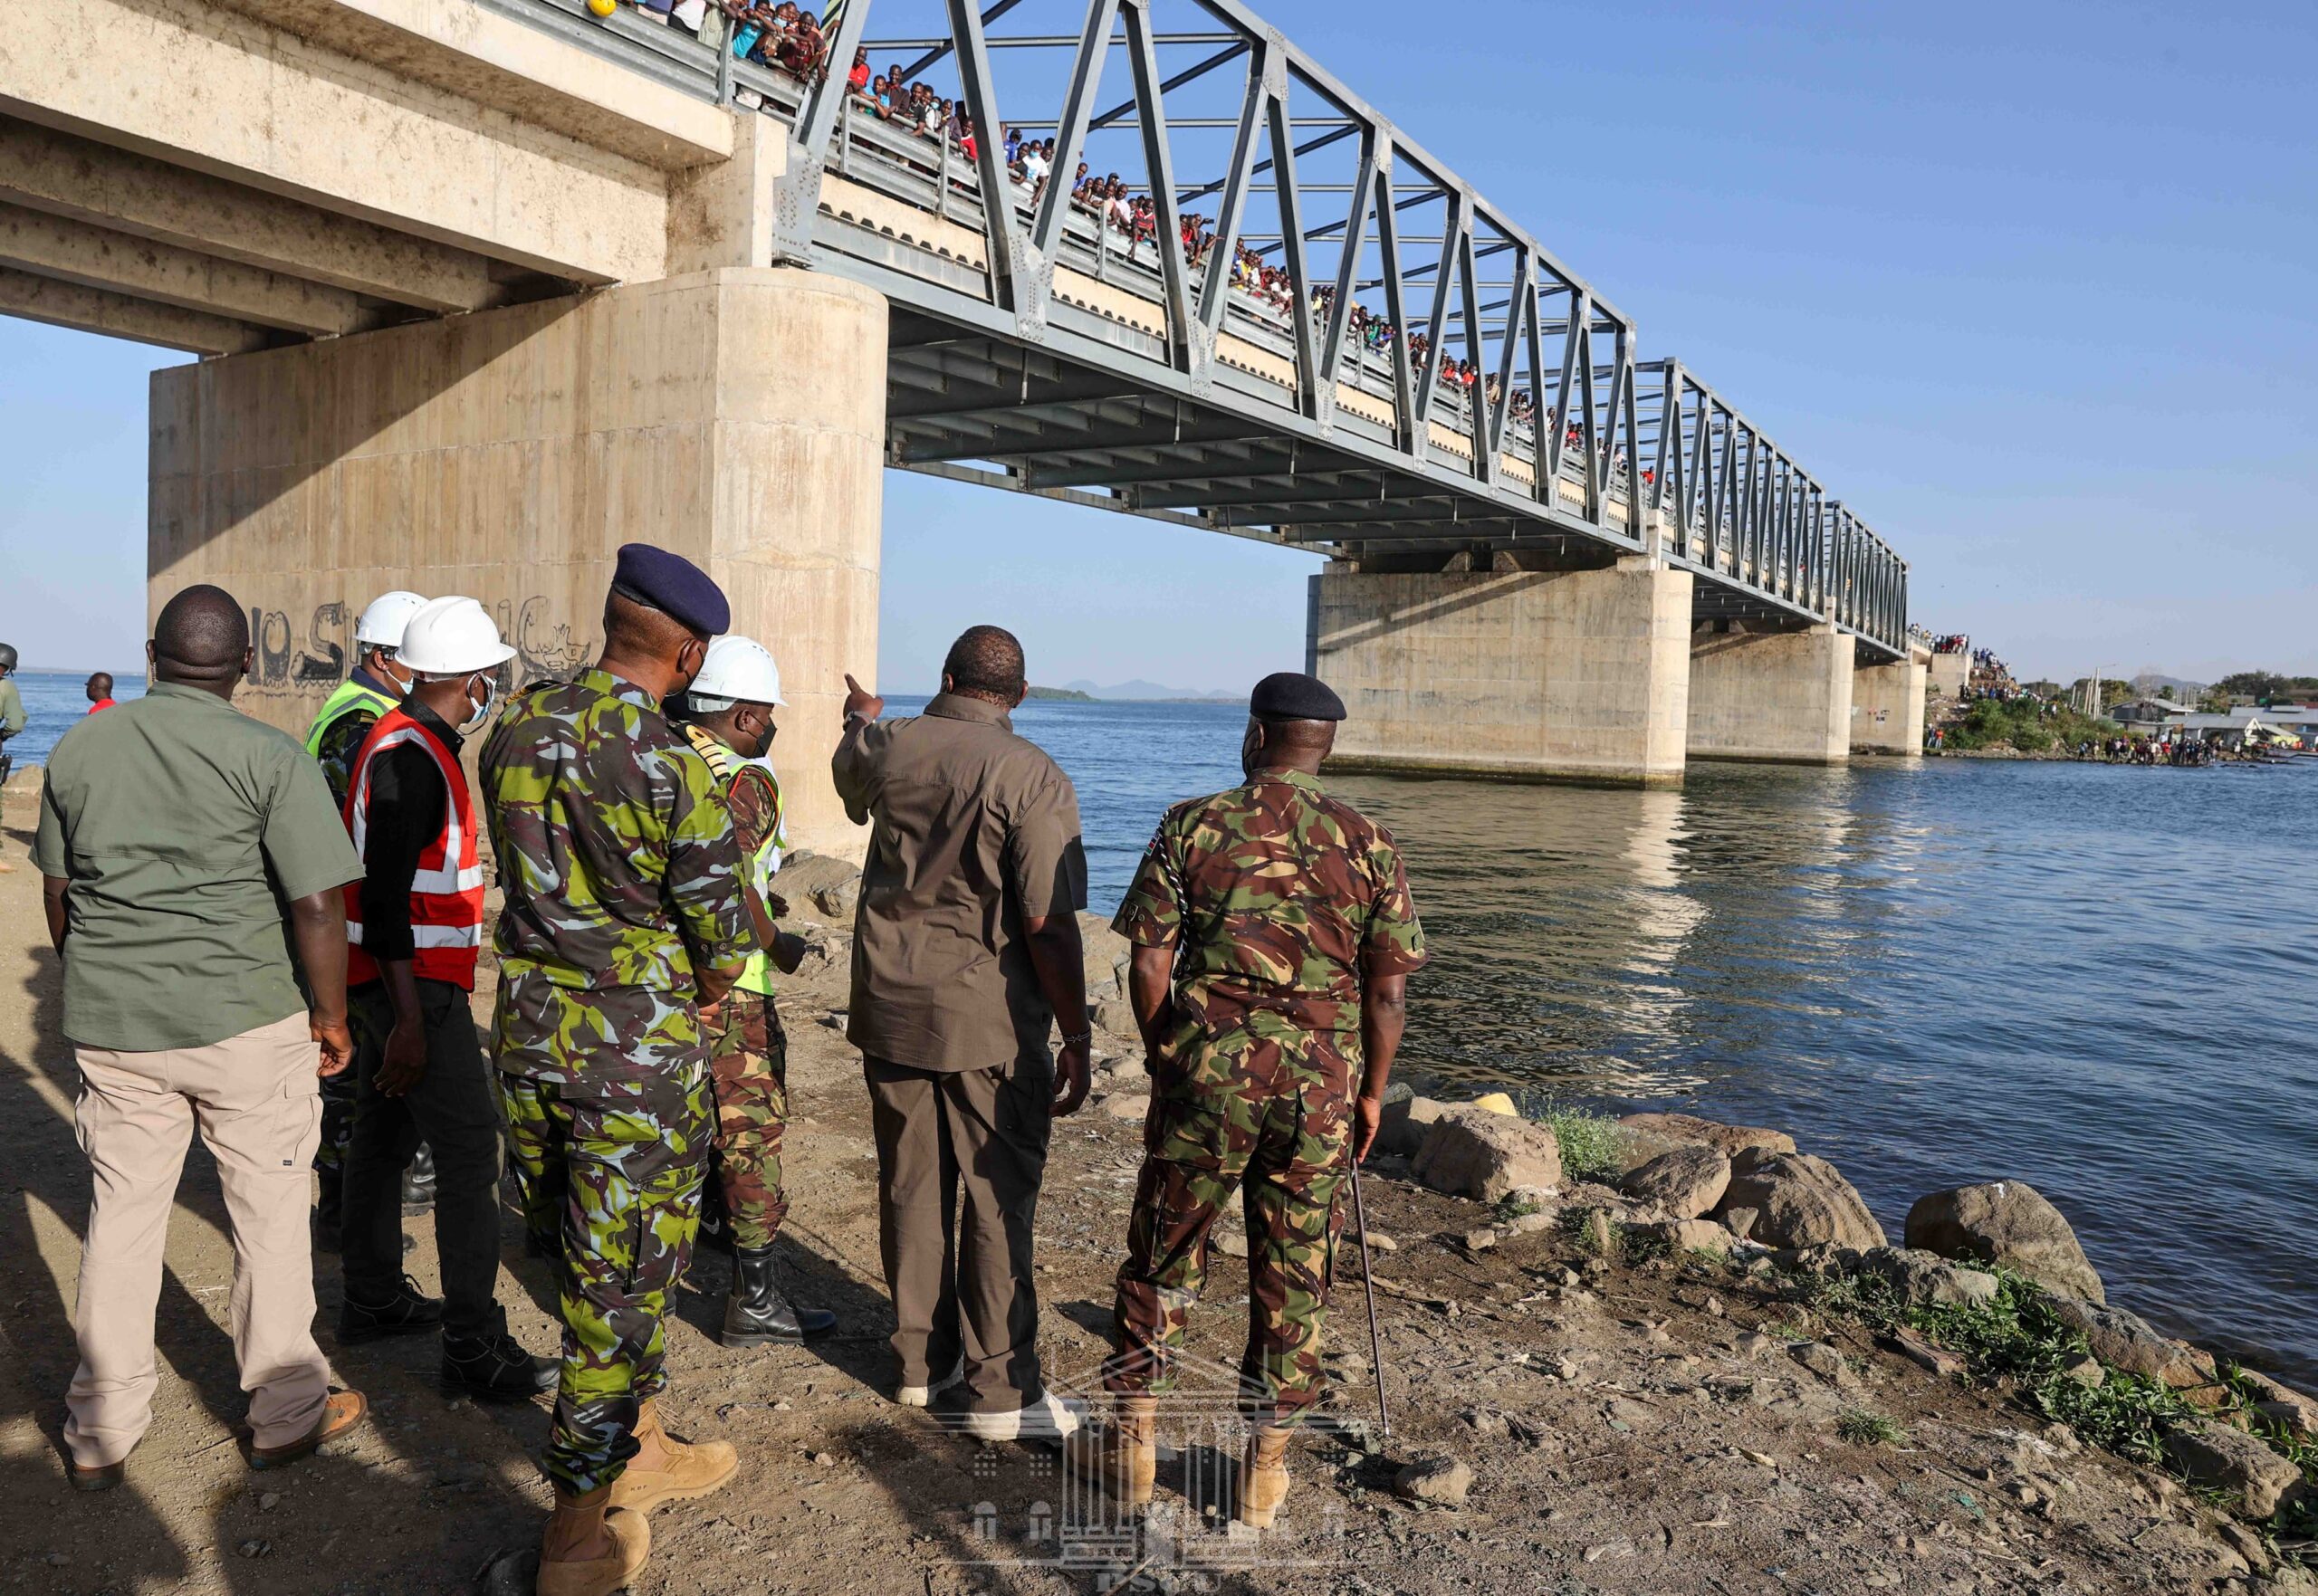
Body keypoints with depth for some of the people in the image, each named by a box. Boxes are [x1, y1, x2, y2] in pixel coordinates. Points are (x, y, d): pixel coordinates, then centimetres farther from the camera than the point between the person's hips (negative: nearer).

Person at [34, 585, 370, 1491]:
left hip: (111, 1027, 4)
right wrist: (332, 1018, -3)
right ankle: (285, 1415, 22)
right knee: (269, 1217, 9)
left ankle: (100, 1435, 26)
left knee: (120, 1218, 15)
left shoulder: (77, 751, 4)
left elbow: (58, 893, 14)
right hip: (245, 1021, -4)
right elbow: (317, 906, -15)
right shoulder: (269, 758, -12)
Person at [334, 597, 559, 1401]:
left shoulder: (400, 739, 12)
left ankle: (373, 1299, 33)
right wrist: (410, 1020, -24)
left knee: (383, 1133, 19)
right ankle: (473, 1349, -5)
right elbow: (386, 897, -24)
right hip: (411, 980, -11)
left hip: (390, 975, 11)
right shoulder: (412, 756, -20)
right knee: (470, 1147, -9)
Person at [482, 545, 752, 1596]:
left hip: (527, 1034, 7)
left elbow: (532, 878, 11)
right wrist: (709, 992, 8)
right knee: (620, 1284, 7)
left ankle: (636, 1450, 40)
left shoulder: (516, 728, 2)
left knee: (592, 1264, 21)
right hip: (637, 1050, -7)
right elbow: (724, 925, -14)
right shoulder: (671, 763, -19)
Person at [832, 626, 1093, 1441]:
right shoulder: (1035, 779, -14)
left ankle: (922, 1358, 30)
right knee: (998, 1201, 5)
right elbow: (1049, 928, -17)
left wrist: (861, 717, 52)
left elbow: (849, 769, 30)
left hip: (889, 1007, 5)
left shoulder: (888, 747, 2)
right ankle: (1000, 1390, 14)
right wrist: (1077, 1039, -9)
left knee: (912, 1188, 16)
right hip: (987, 1018, -5)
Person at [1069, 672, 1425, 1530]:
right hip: (1323, 1083, 2)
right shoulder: (1369, 843, 0)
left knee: (1162, 1261, 15)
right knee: (1293, 1280, 13)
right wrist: (1371, 1093, 11)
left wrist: (1166, 1059, 10)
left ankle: (1129, 1439, 28)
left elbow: (1148, 963, -4)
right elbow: (1388, 989, 0)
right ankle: (1265, 1468, 23)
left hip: (1208, 1071, -1)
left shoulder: (1194, 826, -4)